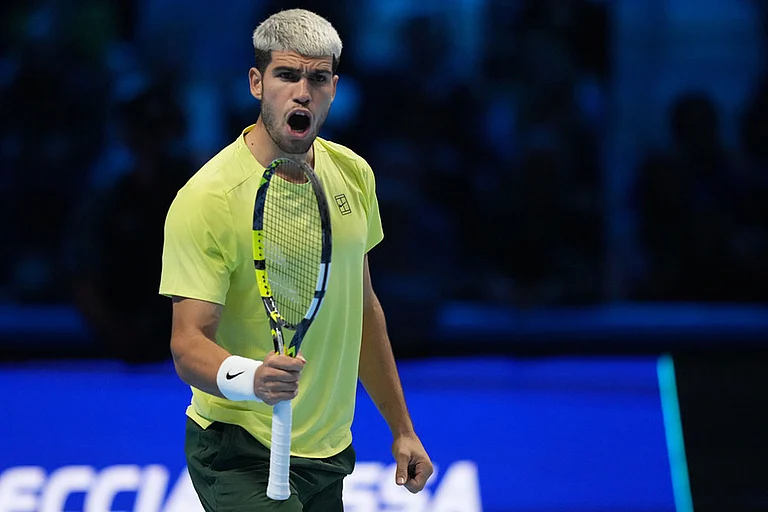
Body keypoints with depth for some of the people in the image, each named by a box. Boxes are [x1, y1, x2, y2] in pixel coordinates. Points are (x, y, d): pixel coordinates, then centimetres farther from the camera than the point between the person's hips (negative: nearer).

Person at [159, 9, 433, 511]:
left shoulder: (354, 174, 6)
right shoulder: (206, 199, -16)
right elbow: (188, 342, -19)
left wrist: (401, 428, 17)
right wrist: (247, 378, -39)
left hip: (329, 452, 7)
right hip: (242, 458, -7)